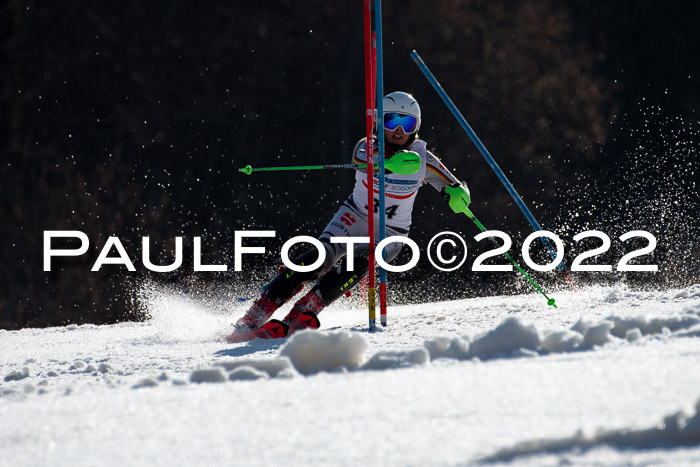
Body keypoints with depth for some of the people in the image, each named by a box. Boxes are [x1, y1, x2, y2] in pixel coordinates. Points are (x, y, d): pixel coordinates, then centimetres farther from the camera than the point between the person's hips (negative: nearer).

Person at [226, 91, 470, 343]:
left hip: (390, 234, 0)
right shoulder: (366, 146, -10)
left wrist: (458, 193, -26)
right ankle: (258, 312, -27)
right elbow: (362, 159, -36)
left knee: (361, 262, -31)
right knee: (322, 255, -25)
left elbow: (456, 187, 1)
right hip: (355, 217, 0)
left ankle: (302, 313, -36)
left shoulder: (424, 159, -7)